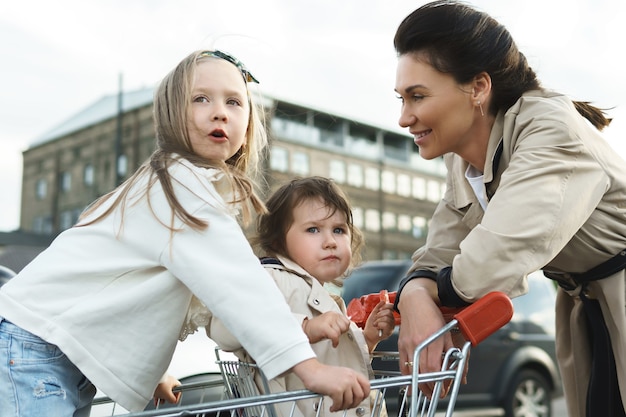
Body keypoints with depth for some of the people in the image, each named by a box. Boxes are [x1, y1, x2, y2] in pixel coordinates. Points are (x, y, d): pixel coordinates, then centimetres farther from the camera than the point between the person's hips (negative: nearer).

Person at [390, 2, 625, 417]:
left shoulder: (552, 133, -27)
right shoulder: (463, 164, 0)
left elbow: (488, 264, -35)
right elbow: (438, 254, -5)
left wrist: (428, 289, -16)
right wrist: (415, 297, -27)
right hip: (589, 314, 7)